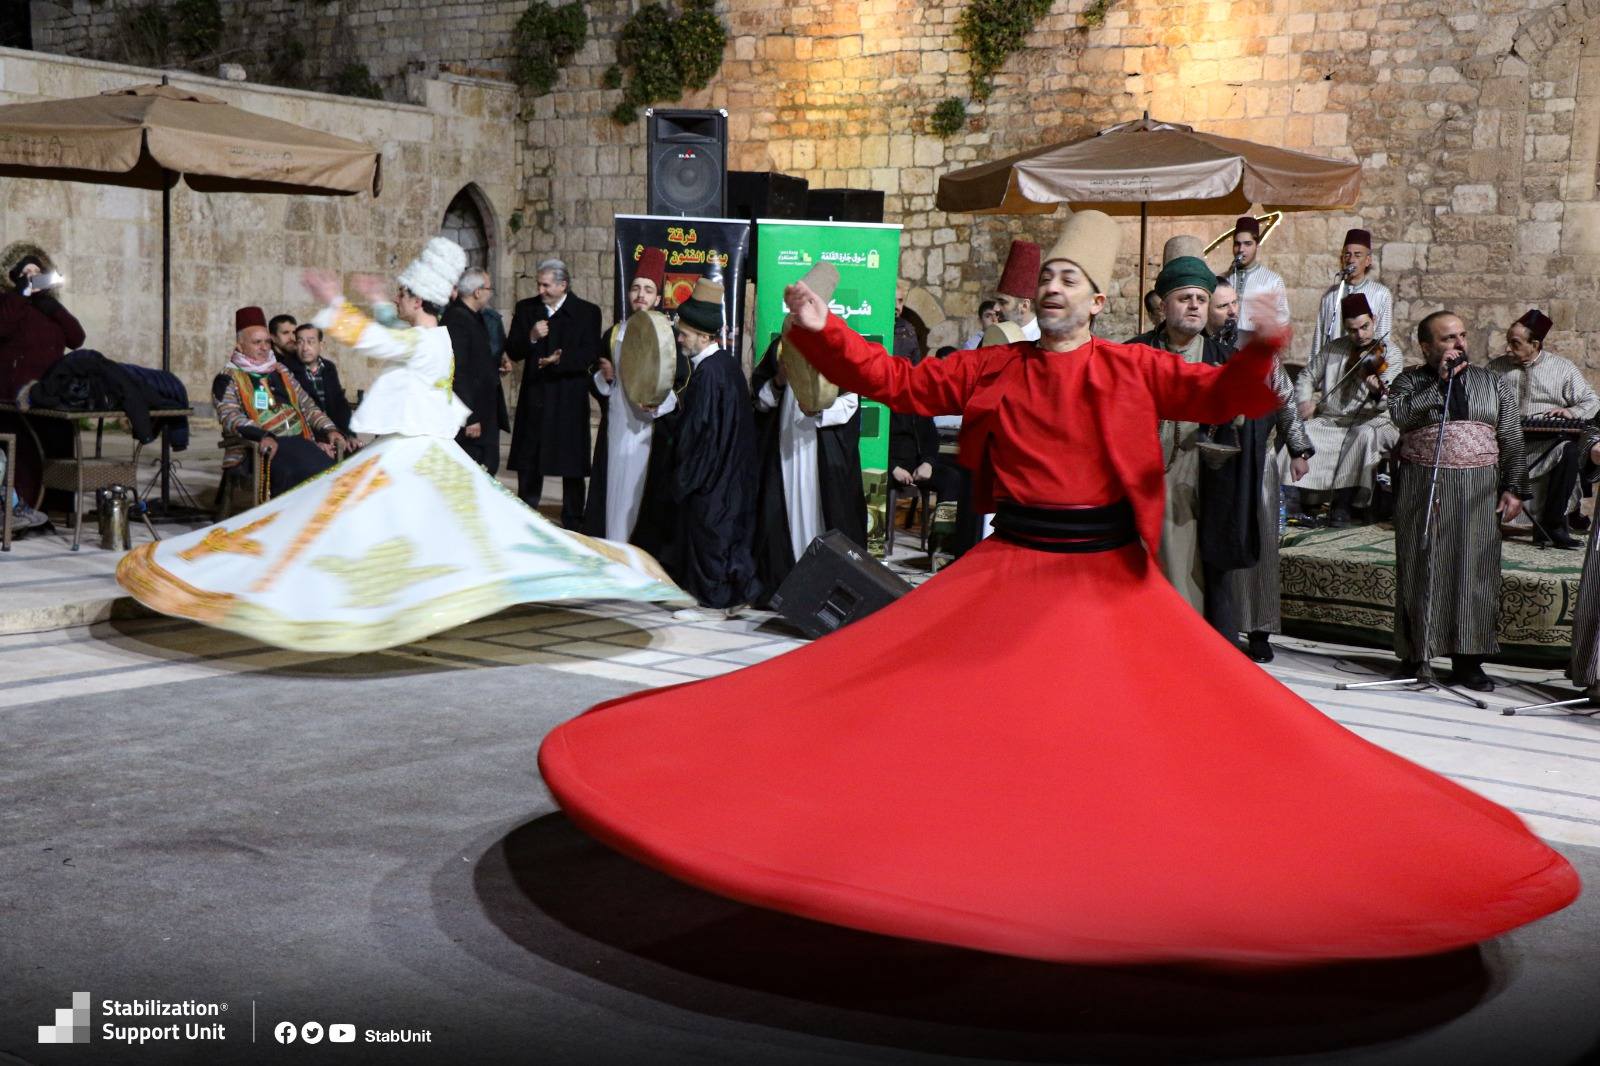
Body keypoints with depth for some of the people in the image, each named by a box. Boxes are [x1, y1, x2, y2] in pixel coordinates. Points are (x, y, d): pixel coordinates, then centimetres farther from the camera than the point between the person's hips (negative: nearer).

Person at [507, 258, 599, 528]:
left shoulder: (587, 312, -3)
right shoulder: (526, 309, 6)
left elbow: (591, 355, -9)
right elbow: (513, 352, 4)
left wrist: (561, 359, -23)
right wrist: (531, 337, -14)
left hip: (570, 400, -3)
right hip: (533, 397, 3)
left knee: (572, 465, 3)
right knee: (528, 462, 9)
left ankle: (572, 523, 14)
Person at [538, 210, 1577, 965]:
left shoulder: (1134, 369, 0)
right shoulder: (994, 369, 3)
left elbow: (1218, 397, -9)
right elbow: (902, 383, 3)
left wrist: (1260, 352, -29)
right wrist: (822, 333, -7)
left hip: (1112, 583, -1)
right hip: (1010, 573, 1)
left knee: (1173, 736, -2)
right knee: (927, 716, 0)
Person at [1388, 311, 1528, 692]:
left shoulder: (1493, 383, 12)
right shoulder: (1410, 381, 6)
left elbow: (1512, 441, 10)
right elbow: (1399, 415, -16)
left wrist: (1514, 488, 1)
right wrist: (1440, 382, -13)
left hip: (1478, 490, 2)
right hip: (1423, 489, -2)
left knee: (1474, 570, 0)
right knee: (1420, 570, 1)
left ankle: (1468, 659, 7)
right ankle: (1413, 654, 11)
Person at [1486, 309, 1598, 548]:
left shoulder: (1562, 368, 9)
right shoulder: (1496, 367, 13)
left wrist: (1571, 412, -10)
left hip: (1546, 440, -1)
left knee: (1570, 450, -34)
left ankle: (1551, 525, -24)